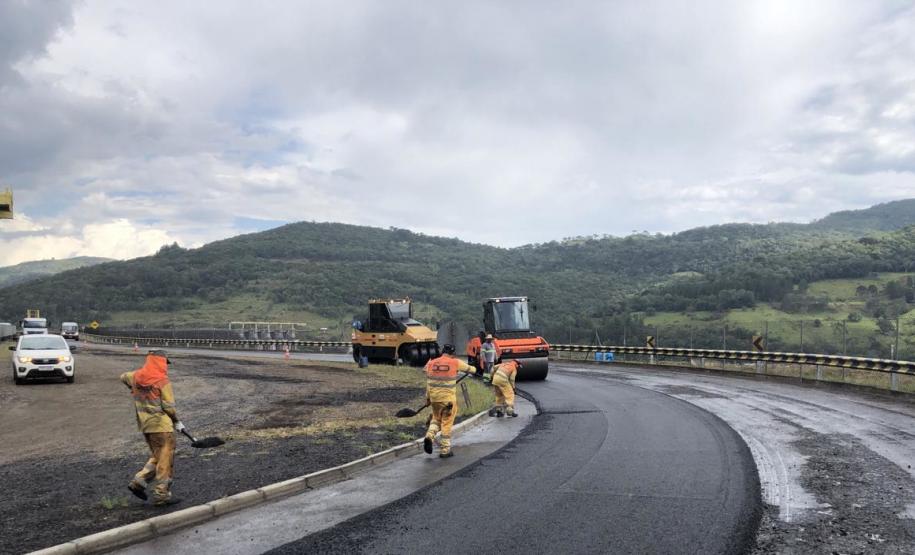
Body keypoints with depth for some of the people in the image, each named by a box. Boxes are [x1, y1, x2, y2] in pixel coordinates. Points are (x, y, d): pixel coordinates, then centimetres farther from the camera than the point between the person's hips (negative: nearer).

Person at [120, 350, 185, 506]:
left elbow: (123, 377, 29)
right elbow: (169, 406, -14)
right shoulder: (162, 381, -15)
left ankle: (138, 482, 11)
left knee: (156, 457, 21)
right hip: (161, 425, -7)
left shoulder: (136, 376, 5)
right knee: (165, 459, 1)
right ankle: (162, 494, 3)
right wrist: (177, 422, 0)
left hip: (144, 424, 7)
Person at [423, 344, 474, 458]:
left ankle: (429, 436, -4)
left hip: (434, 397, 3)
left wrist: (428, 397, 18)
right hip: (449, 398, -3)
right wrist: (473, 369, 38)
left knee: (436, 418, 21)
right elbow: (469, 369, 14)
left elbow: (428, 382, 8)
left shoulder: (431, 363, 4)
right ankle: (445, 450, 11)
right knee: (447, 423, 7)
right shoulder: (456, 363, -3)